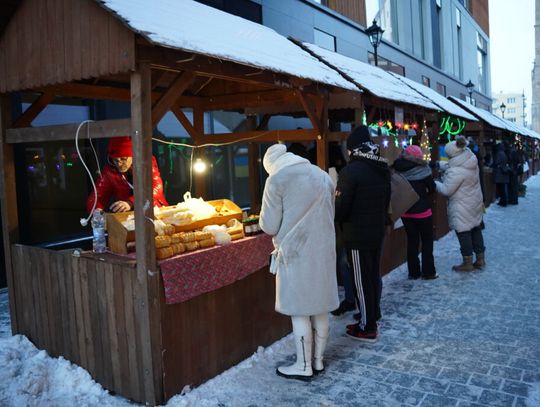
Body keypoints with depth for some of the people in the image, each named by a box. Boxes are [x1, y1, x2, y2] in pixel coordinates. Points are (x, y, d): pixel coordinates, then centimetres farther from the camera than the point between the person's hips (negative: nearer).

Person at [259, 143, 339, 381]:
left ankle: (303, 366, 17)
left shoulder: (277, 179, -9)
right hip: (323, 251, 6)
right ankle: (318, 360, 27)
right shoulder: (323, 176, 9)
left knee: (299, 312, 5)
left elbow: (269, 226, -9)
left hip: (295, 254, -6)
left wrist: (264, 220, 12)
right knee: (319, 309, 15)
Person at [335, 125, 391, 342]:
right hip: (378, 231, 8)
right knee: (374, 276, 19)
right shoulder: (382, 169, 6)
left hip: (357, 235, -8)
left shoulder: (351, 171, -18)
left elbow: (341, 206, -17)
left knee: (362, 280, 2)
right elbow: (386, 200, 13)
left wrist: (337, 220, 3)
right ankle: (373, 316, 32)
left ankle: (366, 328, 12)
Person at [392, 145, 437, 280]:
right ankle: (428, 272, 14)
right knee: (427, 241, 11)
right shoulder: (421, 169, -13)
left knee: (412, 241, 13)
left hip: (405, 212, 3)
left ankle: (413, 272, 17)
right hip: (422, 211, -3)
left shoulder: (398, 170, -4)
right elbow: (432, 188, -4)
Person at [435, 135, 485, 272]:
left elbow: (447, 190, -20)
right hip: (475, 203, 9)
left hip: (462, 208, -9)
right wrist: (446, 176, 4)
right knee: (476, 230, 17)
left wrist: (436, 183, -3)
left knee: (463, 233, 4)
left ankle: (467, 263, 14)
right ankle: (480, 259, 28)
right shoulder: (472, 161, -1)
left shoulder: (456, 171, -28)